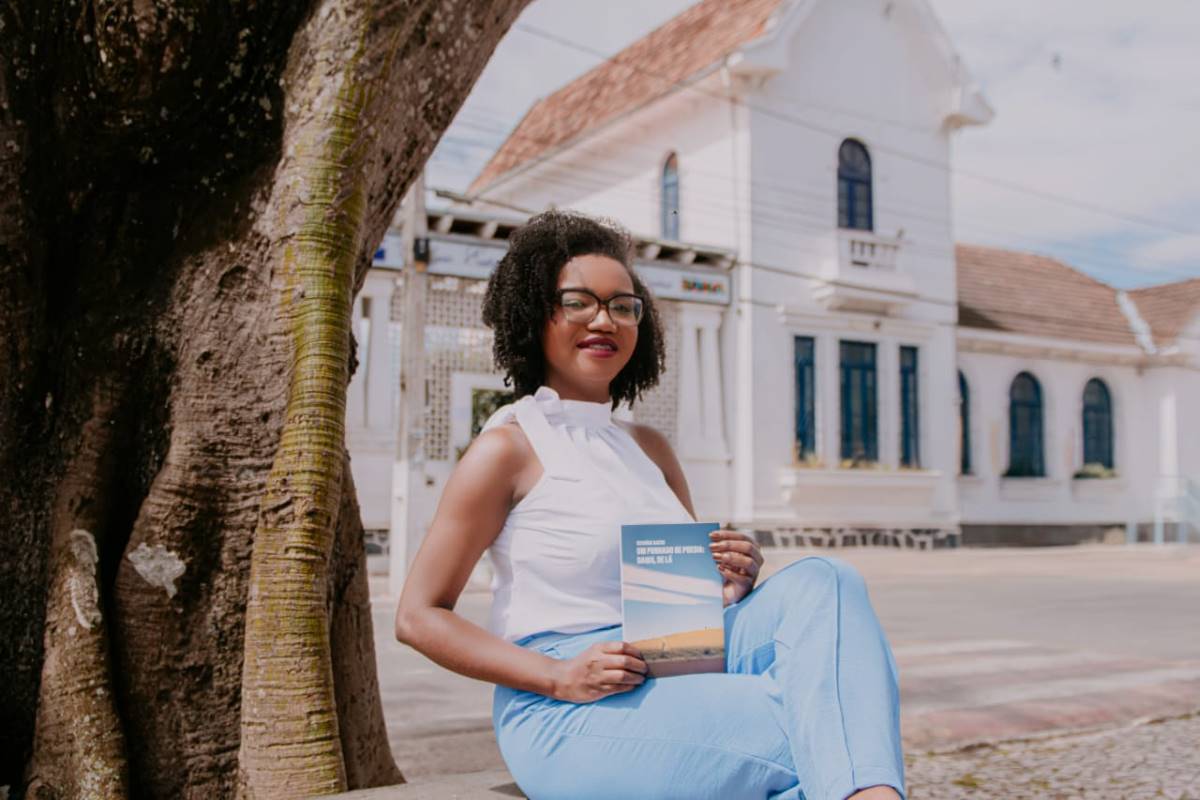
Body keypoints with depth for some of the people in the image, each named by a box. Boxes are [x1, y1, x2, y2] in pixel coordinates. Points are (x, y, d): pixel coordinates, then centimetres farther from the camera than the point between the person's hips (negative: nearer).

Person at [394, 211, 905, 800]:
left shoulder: (650, 449, 15)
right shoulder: (508, 447, -5)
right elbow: (419, 617, -6)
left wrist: (733, 584, -5)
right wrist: (560, 677, -17)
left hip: (674, 680, 7)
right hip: (566, 716, -6)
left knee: (818, 585, -20)